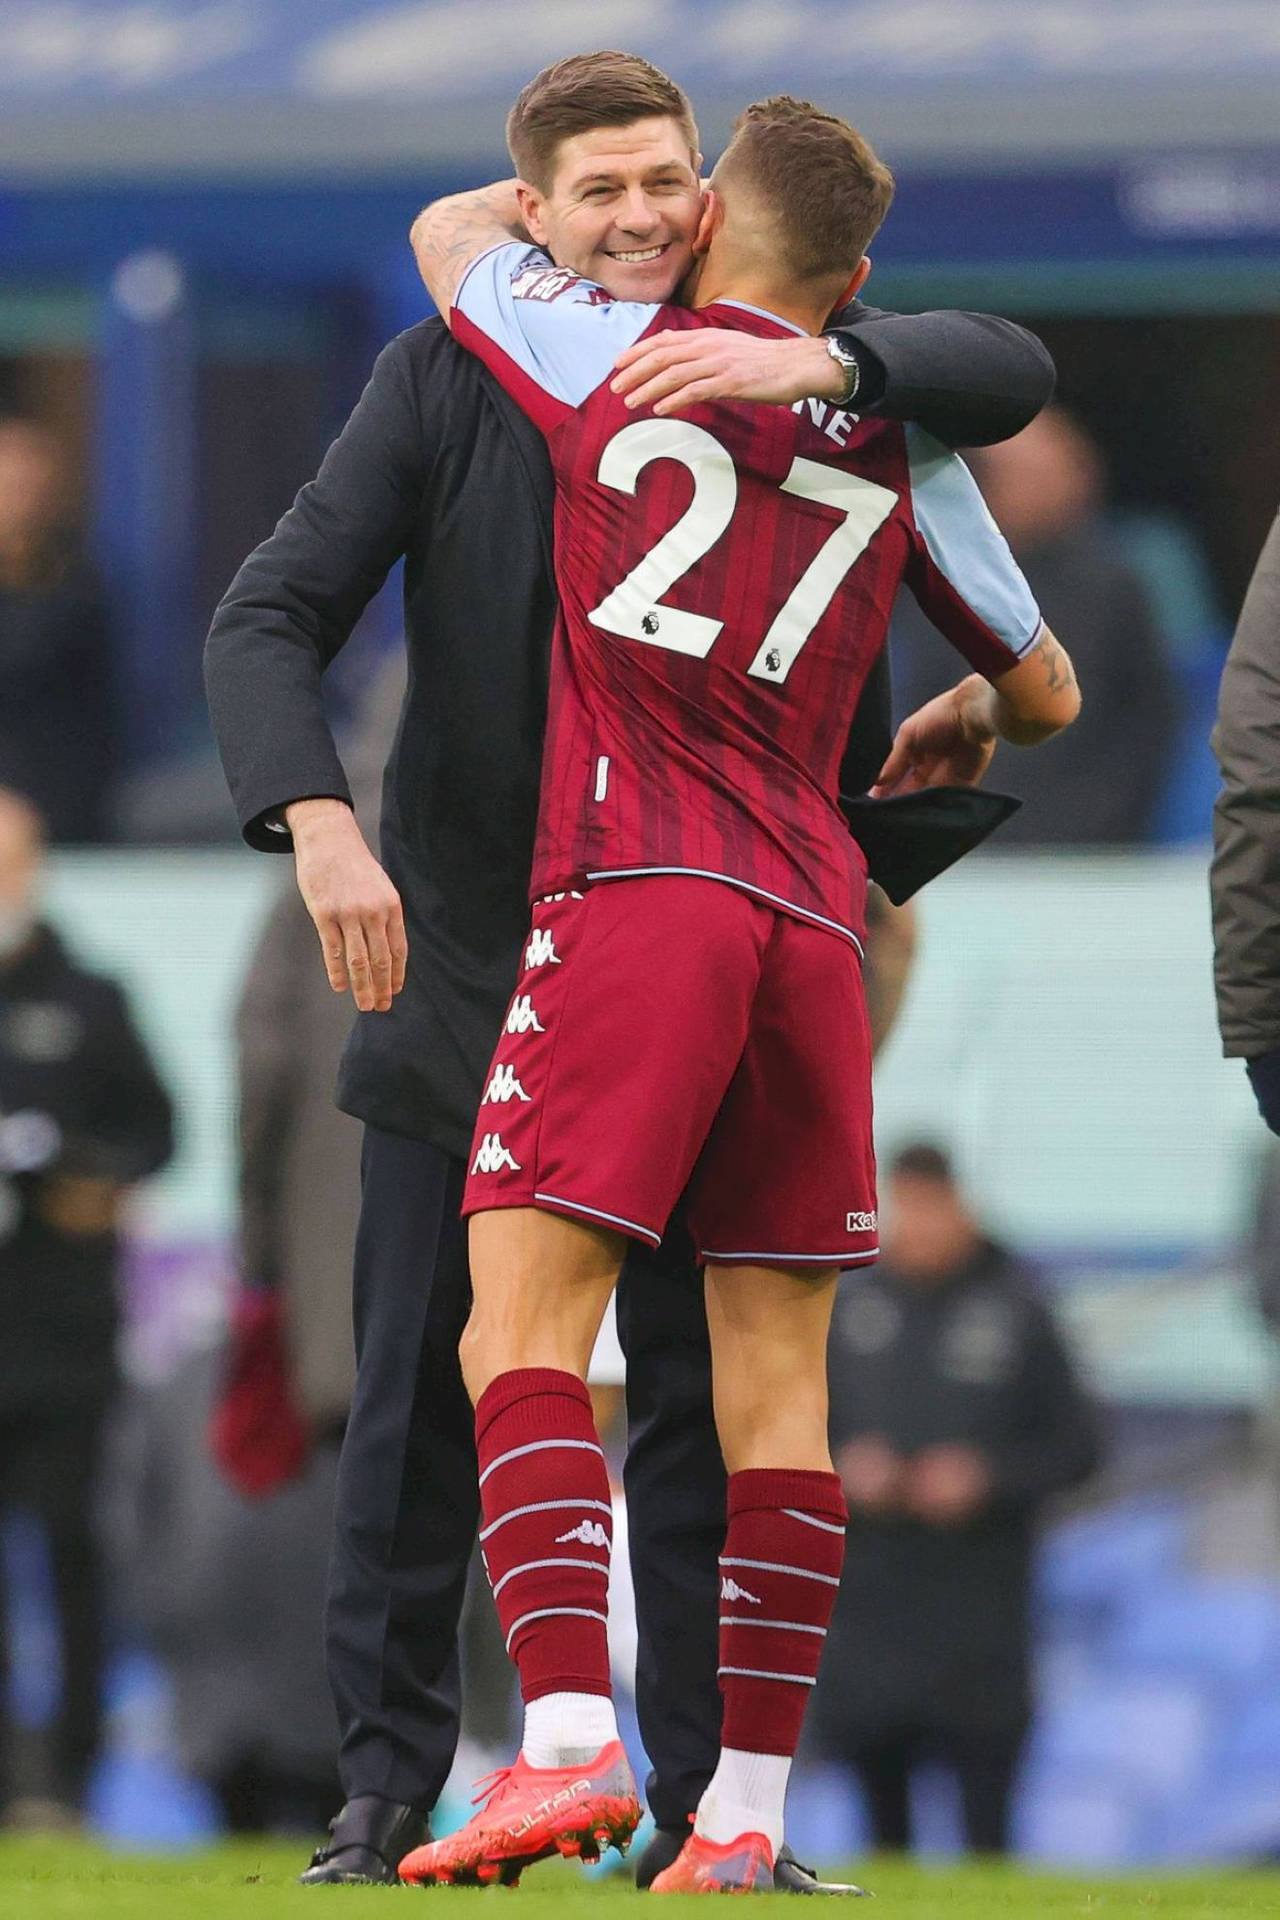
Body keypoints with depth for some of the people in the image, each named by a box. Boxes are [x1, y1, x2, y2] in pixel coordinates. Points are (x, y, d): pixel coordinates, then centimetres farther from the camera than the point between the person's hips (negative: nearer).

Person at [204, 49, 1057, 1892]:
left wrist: (813, 362, -34)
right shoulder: (447, 382, -9)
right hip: (464, 959, -1)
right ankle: (388, 1789, 7)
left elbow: (1009, 372, -16)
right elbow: (268, 622, -14)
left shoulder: (768, 376, -3)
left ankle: (707, 1792, 5)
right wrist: (321, 826, -32)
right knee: (420, 1392, 0)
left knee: (703, 1396, 0)